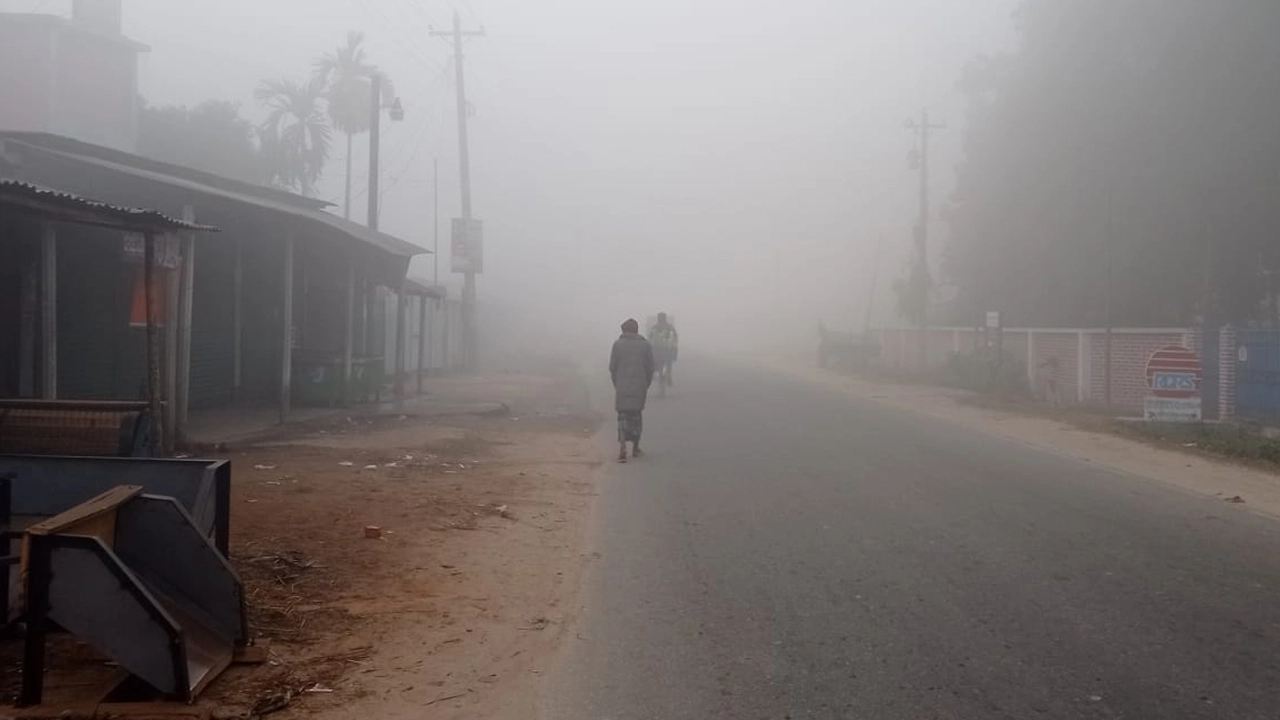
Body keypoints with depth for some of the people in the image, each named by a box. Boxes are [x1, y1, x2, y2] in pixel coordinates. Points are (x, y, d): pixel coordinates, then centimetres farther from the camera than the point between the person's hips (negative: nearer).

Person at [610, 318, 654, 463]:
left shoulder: (618, 344, -1)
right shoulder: (646, 345, 2)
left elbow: (612, 367, 0)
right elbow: (650, 368, 2)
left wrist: (616, 385, 11)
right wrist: (646, 386, 12)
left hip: (622, 387, -1)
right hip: (639, 388, 1)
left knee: (623, 417, 2)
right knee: (637, 416, 15)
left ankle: (622, 448, -15)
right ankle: (635, 448, 23)